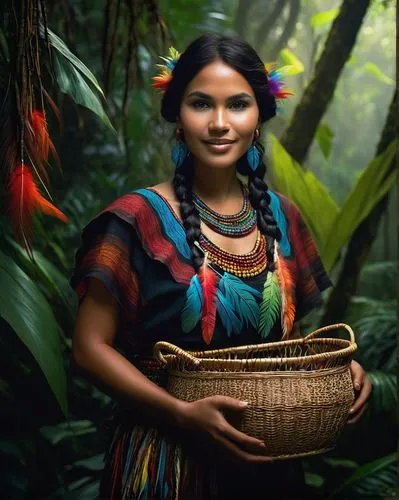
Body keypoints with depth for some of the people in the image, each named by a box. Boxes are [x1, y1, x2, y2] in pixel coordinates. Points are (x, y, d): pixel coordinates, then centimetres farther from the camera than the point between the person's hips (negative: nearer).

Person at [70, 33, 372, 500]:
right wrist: (183, 412, -23)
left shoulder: (281, 215, 1)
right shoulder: (137, 219, -14)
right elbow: (91, 346, -13)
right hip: (165, 461, -4)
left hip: (267, 459, 5)